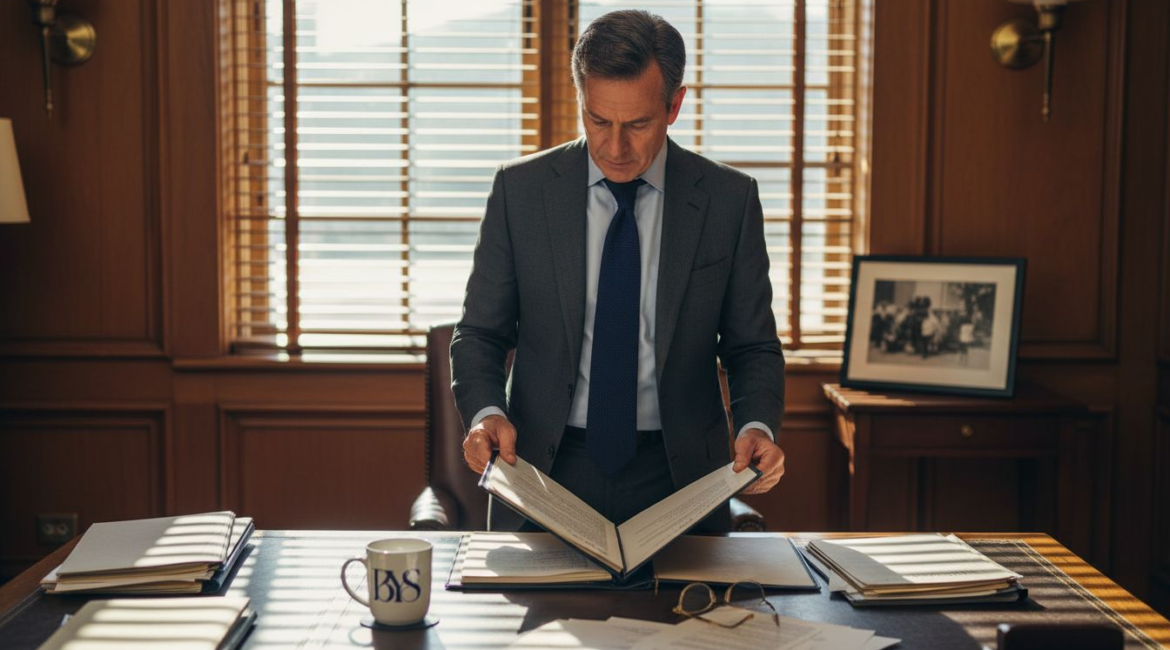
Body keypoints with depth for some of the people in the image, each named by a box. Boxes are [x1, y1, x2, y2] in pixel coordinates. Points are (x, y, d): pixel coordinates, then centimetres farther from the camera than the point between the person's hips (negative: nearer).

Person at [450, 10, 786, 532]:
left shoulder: (729, 199, 0)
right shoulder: (521, 189, 0)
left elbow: (752, 347, 6)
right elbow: (480, 333, 6)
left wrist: (757, 426, -13)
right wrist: (486, 413, -14)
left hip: (676, 477, 0)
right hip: (546, 470, 0)